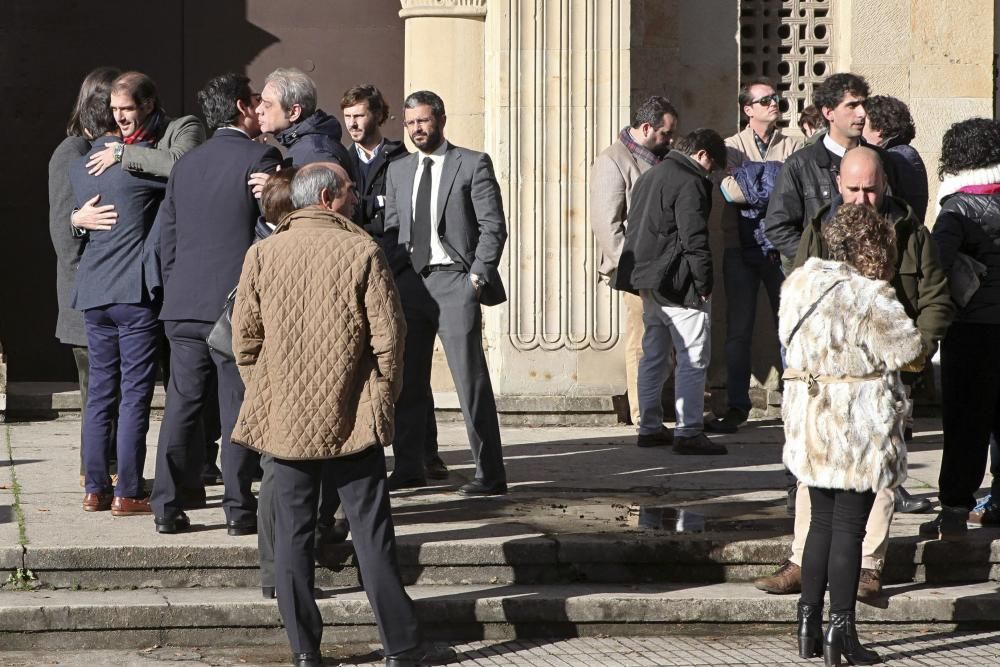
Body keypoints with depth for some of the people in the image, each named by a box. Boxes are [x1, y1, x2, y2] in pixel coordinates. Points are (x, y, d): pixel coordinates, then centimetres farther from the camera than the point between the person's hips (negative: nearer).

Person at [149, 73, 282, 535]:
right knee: (238, 410, 0)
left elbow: (166, 237, 14)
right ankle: (238, 509, 2)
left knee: (181, 407, 8)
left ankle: (168, 507, 8)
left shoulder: (185, 164, 13)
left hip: (183, 306, 5)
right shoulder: (260, 158, -5)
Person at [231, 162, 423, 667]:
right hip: (353, 418, -2)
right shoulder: (362, 252, -8)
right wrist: (383, 397, 6)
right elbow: (389, 334, -8)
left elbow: (244, 337, 1)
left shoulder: (263, 255, 0)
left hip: (285, 418, 2)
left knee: (293, 532, 7)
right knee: (372, 531, 4)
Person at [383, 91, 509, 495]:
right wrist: (391, 279, 5)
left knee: (471, 379, -7)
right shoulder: (397, 171, 16)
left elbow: (493, 227, -4)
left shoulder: (472, 164, 0)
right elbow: (391, 229, 17)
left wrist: (478, 276, -12)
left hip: (454, 281, -5)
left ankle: (490, 474, -4)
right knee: (407, 380, 8)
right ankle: (408, 469, 17)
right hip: (410, 280, 5)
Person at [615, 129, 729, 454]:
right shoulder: (690, 183, -13)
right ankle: (688, 432, -8)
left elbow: (634, 227, 22)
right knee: (693, 357, -6)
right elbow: (695, 240, -19)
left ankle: (649, 427, 20)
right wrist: (704, 284, -12)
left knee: (654, 355, 16)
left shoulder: (649, 177, 17)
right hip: (677, 283, -10)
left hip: (648, 281, 10)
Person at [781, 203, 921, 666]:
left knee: (822, 523, 16)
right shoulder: (870, 297, -16)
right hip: (859, 427, -6)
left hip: (809, 423, 6)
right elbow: (910, 353, -9)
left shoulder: (798, 283, 4)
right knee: (849, 528, -1)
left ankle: (809, 625, 18)